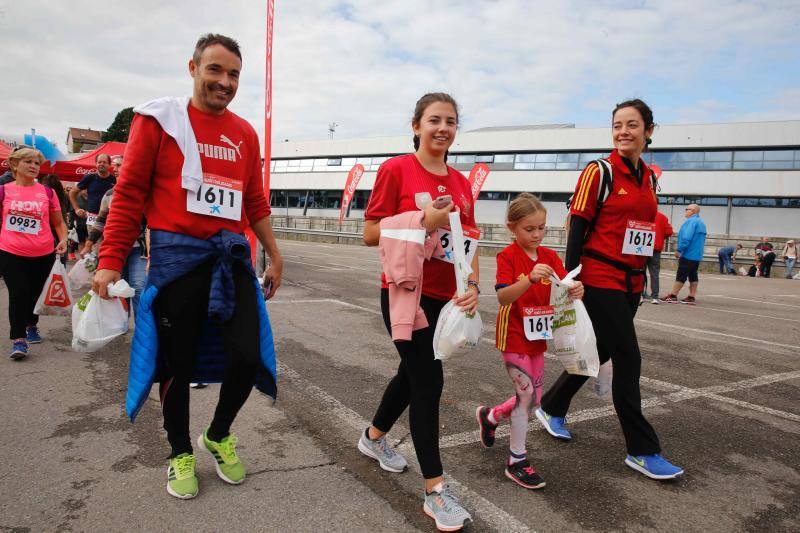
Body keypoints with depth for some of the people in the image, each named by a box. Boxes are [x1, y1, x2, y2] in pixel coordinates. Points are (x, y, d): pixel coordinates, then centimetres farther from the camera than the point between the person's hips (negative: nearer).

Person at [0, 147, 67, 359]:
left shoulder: (47, 192, 4)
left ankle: (31, 325, 40)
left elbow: (58, 223, 10)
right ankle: (18, 339, 0)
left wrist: (63, 240, -7)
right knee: (18, 293, -9)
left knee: (35, 293, 15)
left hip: (43, 254, 2)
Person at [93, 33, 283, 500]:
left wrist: (274, 255, 17)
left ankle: (219, 435, 25)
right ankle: (181, 454, 31)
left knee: (248, 356, -4)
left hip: (232, 255, 3)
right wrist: (111, 261, -7)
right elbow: (129, 193, -2)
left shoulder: (245, 133, 11)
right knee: (178, 363, 7)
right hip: (176, 256, -3)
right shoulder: (160, 119, -1)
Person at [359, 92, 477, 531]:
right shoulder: (396, 170, -8)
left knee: (413, 373, 20)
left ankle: (374, 437, 46)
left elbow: (468, 242, 11)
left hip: (445, 296, 6)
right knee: (429, 383, -7)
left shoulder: (461, 182, 8)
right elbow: (371, 234, -10)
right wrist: (423, 221, -21)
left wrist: (472, 285, -5)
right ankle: (435, 491, 8)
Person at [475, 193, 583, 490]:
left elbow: (565, 287, -5)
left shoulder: (550, 256, 3)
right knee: (526, 394, -6)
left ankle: (490, 416, 39)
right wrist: (530, 278, -41)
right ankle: (517, 461, 11)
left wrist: (576, 291, -28)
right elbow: (503, 297, -26)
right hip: (514, 337, -6)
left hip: (538, 338, 6)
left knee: (533, 399, 14)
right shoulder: (508, 256, -14)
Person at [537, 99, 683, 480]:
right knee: (628, 360, -5)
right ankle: (642, 451, 9)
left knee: (599, 352, 16)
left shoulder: (648, 177, 12)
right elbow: (577, 227, -12)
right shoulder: (599, 172, -8)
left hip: (631, 281, 7)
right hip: (601, 280, -7)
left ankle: (551, 407, 36)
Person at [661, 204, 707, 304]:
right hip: (697, 255, 9)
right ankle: (692, 297, 10)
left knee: (681, 275, -7)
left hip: (688, 254, -9)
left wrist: (679, 250, -18)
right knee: (693, 275, 9)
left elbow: (686, 238, -23)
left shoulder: (691, 221, -13)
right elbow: (701, 239, 20)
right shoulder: (701, 223, 17)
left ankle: (672, 296, -4)